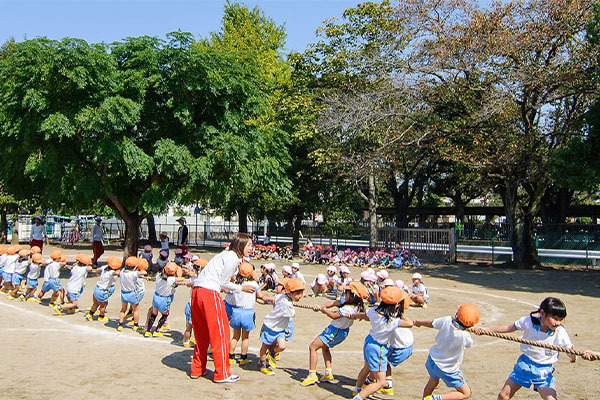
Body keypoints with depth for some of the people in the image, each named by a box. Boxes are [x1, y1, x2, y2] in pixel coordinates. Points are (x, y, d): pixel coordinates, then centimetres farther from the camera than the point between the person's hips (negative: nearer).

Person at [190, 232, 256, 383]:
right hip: (209, 293, -10)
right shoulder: (233, 257, -7)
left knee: (202, 334, 19)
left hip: (196, 291, 10)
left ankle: (197, 370, 28)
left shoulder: (226, 255, 22)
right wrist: (242, 288, 7)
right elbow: (223, 283, -5)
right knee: (221, 333, 0)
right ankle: (222, 374, 7)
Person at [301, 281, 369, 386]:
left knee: (312, 347, -6)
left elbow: (334, 316, -25)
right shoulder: (347, 301, -4)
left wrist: (324, 310, -6)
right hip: (336, 328, 10)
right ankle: (328, 373, 33)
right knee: (324, 347, 29)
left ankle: (312, 376, 0)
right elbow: (333, 303, 0)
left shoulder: (349, 308, -32)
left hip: (336, 331, -10)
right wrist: (320, 306, -11)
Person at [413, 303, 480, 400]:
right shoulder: (464, 336, -33)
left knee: (433, 382, 33)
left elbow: (431, 324, -1)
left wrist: (419, 322, 19)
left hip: (432, 359, 6)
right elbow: (470, 344, -7)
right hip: (447, 369, -6)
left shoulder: (446, 321, -22)